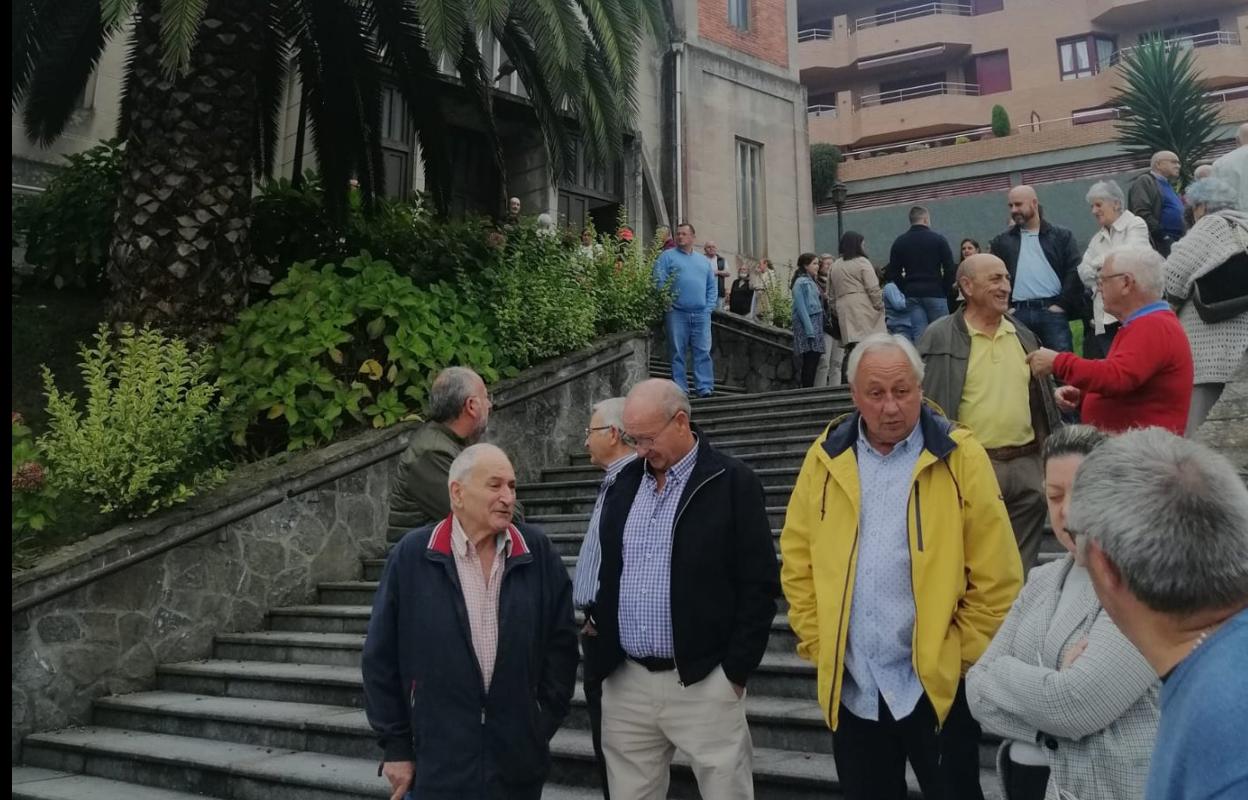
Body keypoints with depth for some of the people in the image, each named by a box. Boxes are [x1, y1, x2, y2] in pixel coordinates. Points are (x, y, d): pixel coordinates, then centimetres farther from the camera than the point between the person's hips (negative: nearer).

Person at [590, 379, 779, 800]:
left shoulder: (733, 483, -7)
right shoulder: (624, 482, 9)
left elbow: (760, 585, -7)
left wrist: (735, 671, -9)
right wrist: (601, 644, 7)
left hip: (703, 683, -4)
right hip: (625, 682, 5)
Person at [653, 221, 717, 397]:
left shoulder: (704, 261, 19)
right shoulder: (667, 256, 6)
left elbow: (712, 287, 17)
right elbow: (659, 282, -3)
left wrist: (709, 307, 4)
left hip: (701, 315, 3)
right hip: (677, 313, -3)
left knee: (703, 352, -1)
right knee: (677, 352, 0)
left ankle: (704, 388, 1)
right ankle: (679, 389, 5)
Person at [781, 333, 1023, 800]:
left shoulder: (959, 457, -8)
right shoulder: (827, 457, 1)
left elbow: (996, 577, -7)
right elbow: (797, 558, 5)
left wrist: (963, 656, -6)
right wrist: (816, 642, 1)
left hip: (936, 683, -3)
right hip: (850, 686, 3)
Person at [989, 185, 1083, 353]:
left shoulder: (1061, 236, 10)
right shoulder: (1001, 242, 15)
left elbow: (1074, 272, 2)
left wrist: (1062, 304, -6)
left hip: (1052, 311, -1)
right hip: (1018, 314, 2)